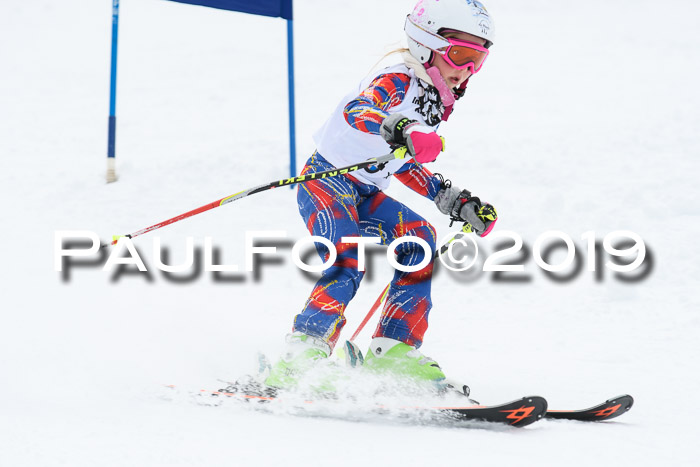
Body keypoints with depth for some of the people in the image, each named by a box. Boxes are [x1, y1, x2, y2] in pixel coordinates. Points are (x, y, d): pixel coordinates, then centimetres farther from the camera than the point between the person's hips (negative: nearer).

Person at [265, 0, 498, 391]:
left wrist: (458, 203, 17)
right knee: (350, 262, -27)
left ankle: (393, 349, -9)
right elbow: (355, 112, -37)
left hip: (365, 194, 9)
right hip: (327, 180, -9)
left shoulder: (438, 103, 13)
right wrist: (399, 130, -57)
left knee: (419, 240, -8)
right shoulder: (396, 83, -15)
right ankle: (297, 362, -29)